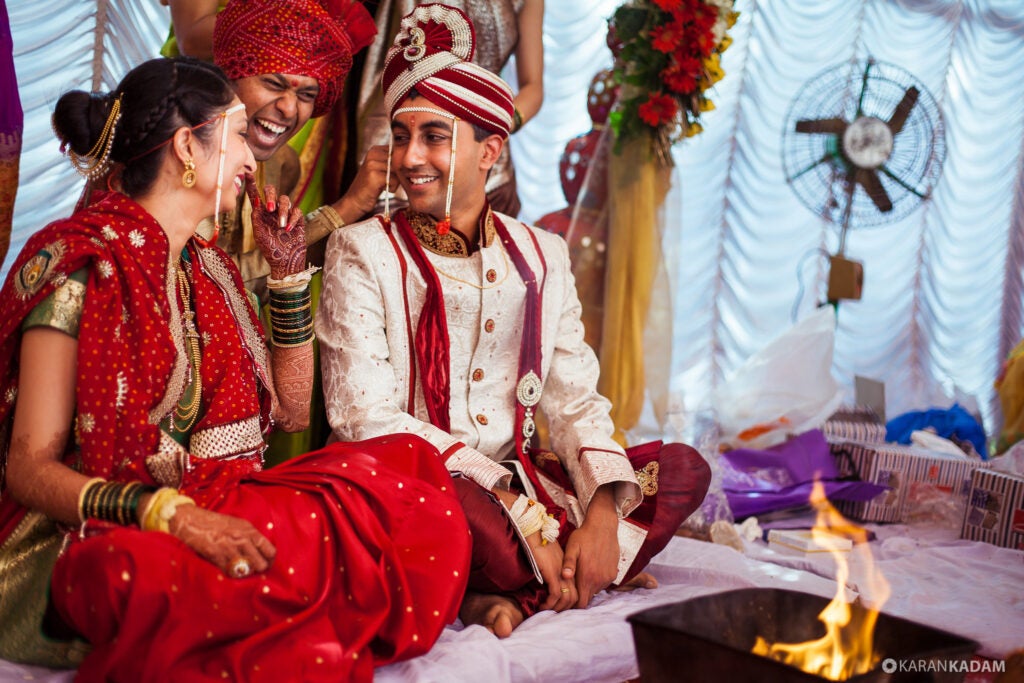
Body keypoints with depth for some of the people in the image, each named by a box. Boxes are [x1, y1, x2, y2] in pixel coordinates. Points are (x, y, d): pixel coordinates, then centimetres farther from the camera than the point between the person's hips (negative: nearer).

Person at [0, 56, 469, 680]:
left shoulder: (207, 265, 13)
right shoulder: (80, 269, -9)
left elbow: (290, 410, 18)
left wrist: (290, 270, 9)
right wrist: (173, 513, -30)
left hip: (211, 512, 6)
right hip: (87, 541, -6)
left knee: (410, 474, -15)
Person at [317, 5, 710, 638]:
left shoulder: (541, 254, 9)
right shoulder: (363, 252, -5)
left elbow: (575, 400, 7)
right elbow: (367, 417, -14)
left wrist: (604, 512, -14)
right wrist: (523, 515, -21)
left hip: (522, 473, 6)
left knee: (683, 467, -11)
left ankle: (504, 593, -20)